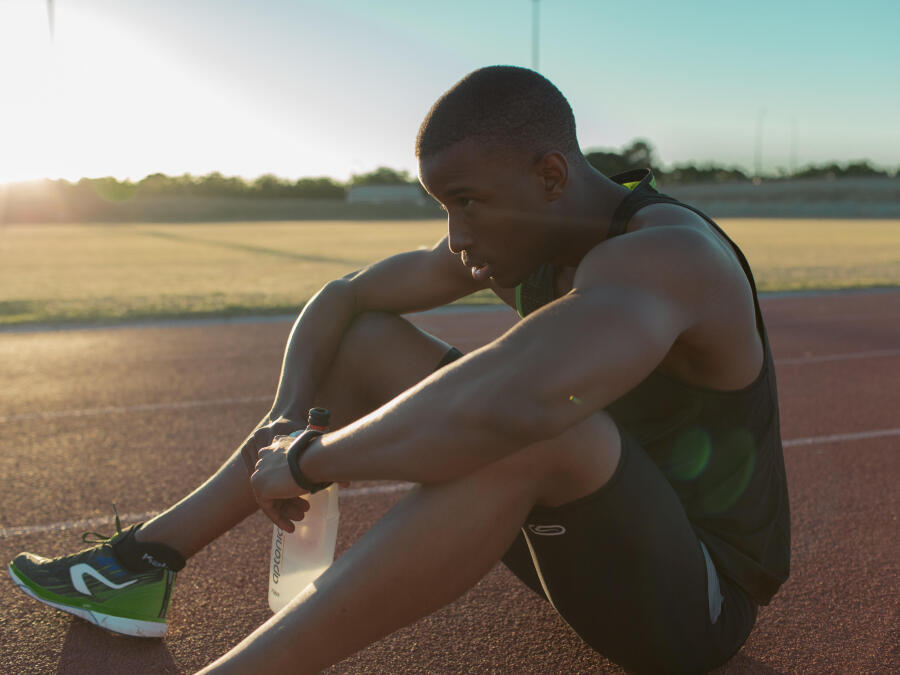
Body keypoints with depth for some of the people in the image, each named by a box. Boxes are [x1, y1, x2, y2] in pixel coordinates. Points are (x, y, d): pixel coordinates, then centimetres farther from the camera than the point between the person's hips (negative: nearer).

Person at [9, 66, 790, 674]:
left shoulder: (660, 257, -30)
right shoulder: (509, 238, -4)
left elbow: (509, 404, -50)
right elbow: (341, 296, 4)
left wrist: (308, 461, -34)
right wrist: (289, 416, -14)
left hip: (697, 603, -7)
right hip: (585, 541, 8)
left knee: (534, 423, -41)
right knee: (365, 342, 3)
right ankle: (147, 560, 2)